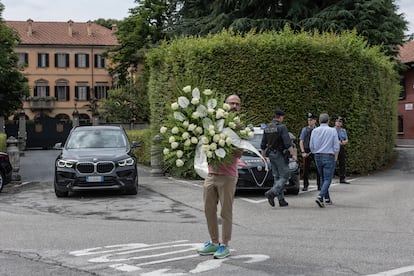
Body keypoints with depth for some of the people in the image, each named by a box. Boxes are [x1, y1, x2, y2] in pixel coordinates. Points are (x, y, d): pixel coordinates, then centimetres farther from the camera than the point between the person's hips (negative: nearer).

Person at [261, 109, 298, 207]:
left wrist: (263, 156, 23)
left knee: (277, 177, 11)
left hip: (271, 155, 7)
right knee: (284, 176, -3)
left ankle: (281, 200, 11)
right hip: (280, 155, -7)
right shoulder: (282, 127, -13)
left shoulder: (267, 128, 9)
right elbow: (288, 143, -19)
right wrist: (293, 154, -15)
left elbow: (263, 144, 14)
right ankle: (272, 193, -20)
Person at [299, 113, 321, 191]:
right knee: (305, 169, 2)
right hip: (307, 151, 0)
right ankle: (305, 186, 12)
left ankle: (319, 185, 13)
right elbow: (301, 142, 0)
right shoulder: (304, 130, 3)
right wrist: (303, 152, -10)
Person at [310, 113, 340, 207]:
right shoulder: (333, 131, -6)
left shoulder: (314, 131, 1)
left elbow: (311, 146, 3)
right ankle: (320, 197, -21)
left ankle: (327, 198, 25)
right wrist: (335, 159, 6)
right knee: (327, 179, -2)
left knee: (322, 178, 18)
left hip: (318, 157, 4)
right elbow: (336, 147, -6)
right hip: (329, 157, -4)